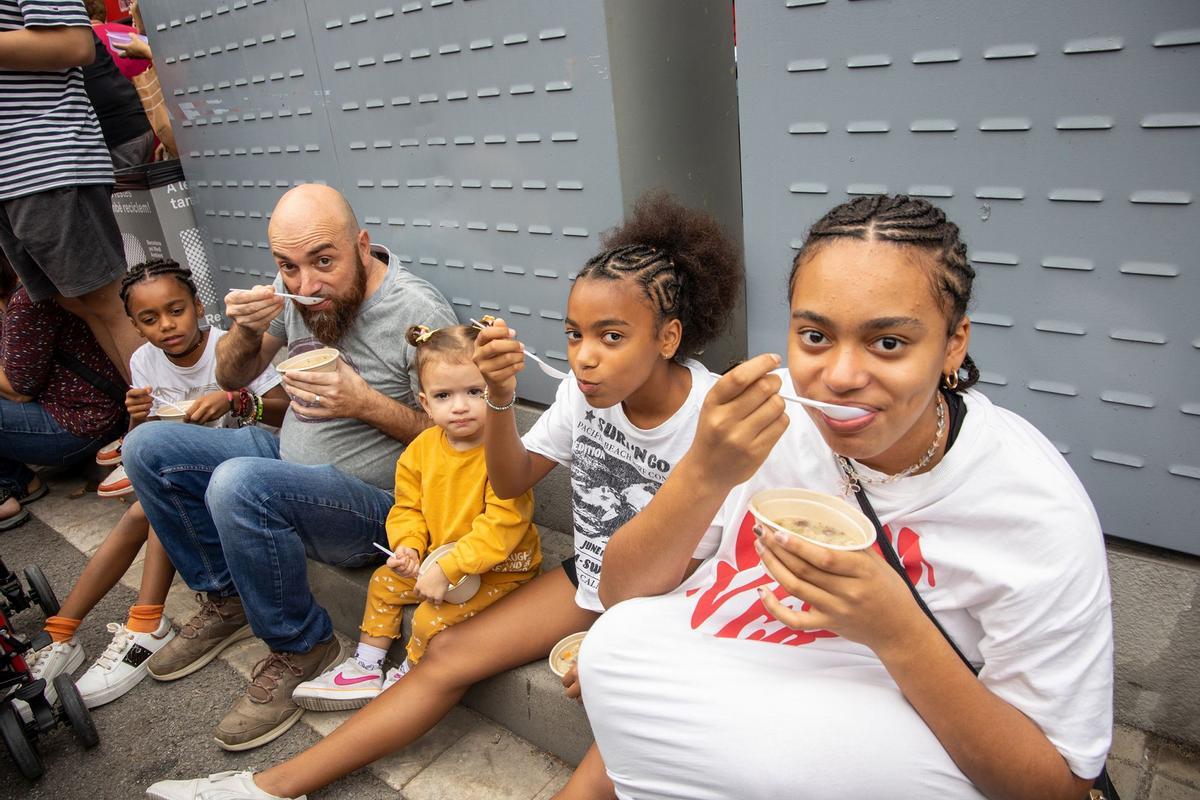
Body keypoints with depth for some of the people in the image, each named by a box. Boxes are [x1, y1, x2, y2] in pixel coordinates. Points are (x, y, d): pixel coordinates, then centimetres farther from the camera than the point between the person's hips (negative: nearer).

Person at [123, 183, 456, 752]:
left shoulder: (419, 313, -21)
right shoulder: (295, 291, -2)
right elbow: (232, 378, 10)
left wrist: (364, 404, -27)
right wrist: (245, 331, -12)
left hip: (373, 506, -7)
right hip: (291, 460, 8)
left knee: (238, 484, -32)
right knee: (146, 446, 1)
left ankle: (301, 648, -8)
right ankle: (227, 600, 16)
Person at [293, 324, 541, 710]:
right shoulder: (422, 449, -5)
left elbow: (503, 524, -30)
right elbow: (408, 507, 6)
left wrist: (448, 569, -30)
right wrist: (408, 547, -13)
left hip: (499, 567, -7)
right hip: (439, 558, 8)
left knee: (432, 618, -18)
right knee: (383, 583, 14)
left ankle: (404, 681, 12)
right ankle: (365, 670, 30)